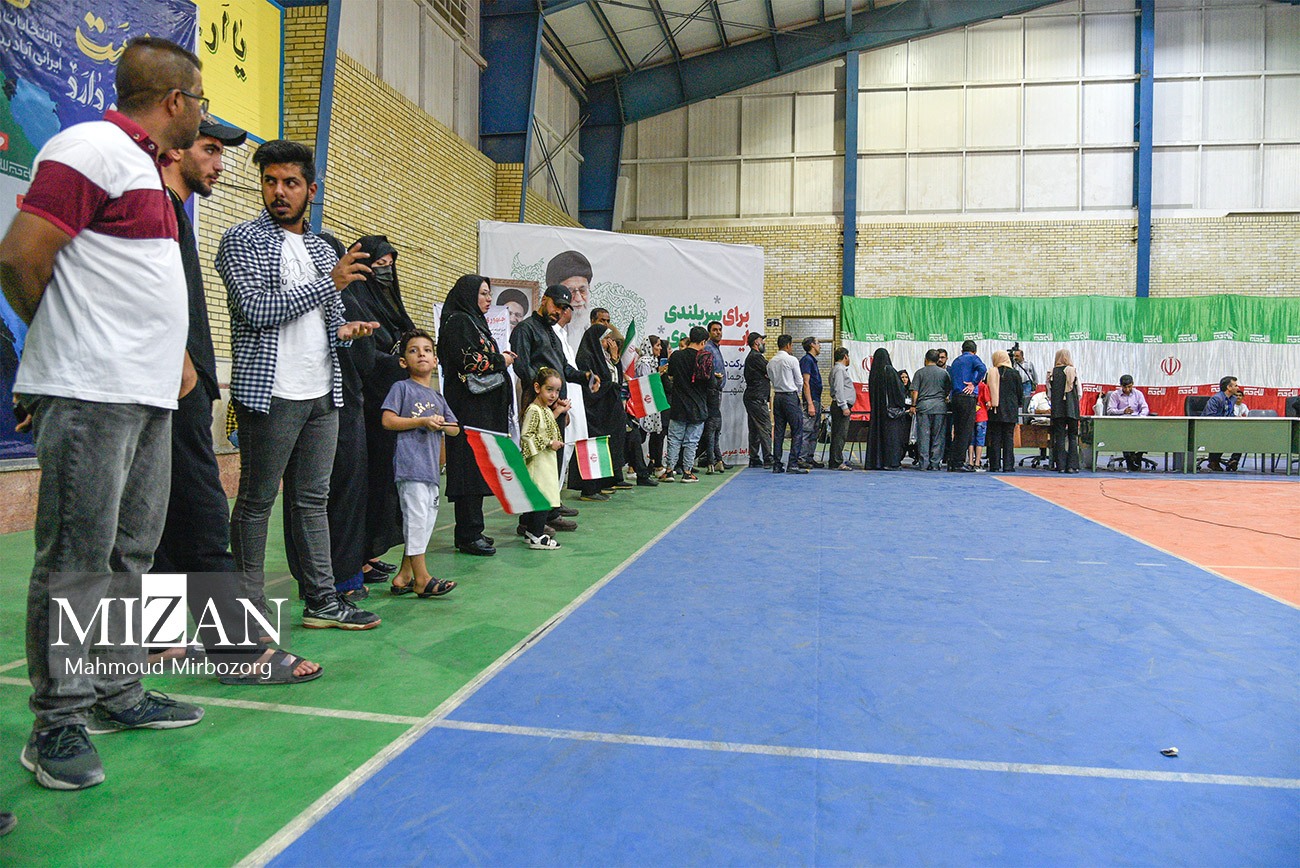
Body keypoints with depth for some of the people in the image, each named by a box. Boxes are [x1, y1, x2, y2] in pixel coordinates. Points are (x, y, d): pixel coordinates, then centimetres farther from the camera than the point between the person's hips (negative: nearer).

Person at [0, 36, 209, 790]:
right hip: (92, 393, -10)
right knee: (77, 561, -3)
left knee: (132, 553, 14)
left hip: (148, 393, 10)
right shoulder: (92, 149, -10)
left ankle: (118, 695, 26)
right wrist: (67, 341, 0)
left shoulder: (143, 165, 20)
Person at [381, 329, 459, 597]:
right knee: (417, 518, -9)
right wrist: (423, 421, -12)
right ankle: (421, 578, -3)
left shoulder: (437, 396, 20)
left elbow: (455, 429, 19)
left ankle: (403, 577, 19)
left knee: (427, 520, 10)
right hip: (409, 464, -8)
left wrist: (442, 424, -3)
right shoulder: (402, 387, 1)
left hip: (430, 467, 8)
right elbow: (388, 420, -8)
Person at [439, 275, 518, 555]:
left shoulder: (475, 321, 22)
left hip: (484, 406, 10)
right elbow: (467, 361, -19)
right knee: (471, 466, -9)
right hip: (468, 406, -10)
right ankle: (468, 535, -5)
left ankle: (470, 532, 15)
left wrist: (501, 359, 9)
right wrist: (500, 361, -8)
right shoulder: (458, 321, -7)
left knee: (479, 467, 10)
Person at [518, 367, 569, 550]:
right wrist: (549, 443, -18)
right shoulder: (533, 410, -16)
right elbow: (525, 436, -21)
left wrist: (557, 412, 16)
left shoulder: (547, 410, 13)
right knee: (542, 497, -9)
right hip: (538, 461, -9)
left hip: (547, 460, 9)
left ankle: (531, 532, 20)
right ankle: (537, 536, -4)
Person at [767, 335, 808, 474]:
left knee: (778, 431, 8)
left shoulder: (771, 362, 8)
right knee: (797, 431, -2)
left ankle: (776, 465, 8)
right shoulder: (791, 360, -9)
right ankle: (793, 464, -8)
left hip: (777, 396, 6)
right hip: (790, 396, -6)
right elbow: (800, 381, -4)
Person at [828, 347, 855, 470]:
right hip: (841, 406, -11)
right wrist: (844, 407, -21)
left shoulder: (842, 369, 21)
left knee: (837, 434, 10)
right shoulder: (839, 369, -10)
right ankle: (837, 462, -12)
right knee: (840, 434, -11)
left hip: (843, 406, 11)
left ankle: (834, 461, 13)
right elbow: (839, 389, -18)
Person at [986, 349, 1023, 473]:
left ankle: (995, 466, 1)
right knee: (1008, 438, 4)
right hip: (1010, 410, 1)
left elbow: (988, 390, -3)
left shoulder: (992, 372, -2)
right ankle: (1008, 465, 2)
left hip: (995, 411, -1)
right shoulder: (1014, 373, 1)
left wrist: (990, 404, 4)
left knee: (995, 438, 3)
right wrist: (1019, 403, 20)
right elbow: (1020, 391, 7)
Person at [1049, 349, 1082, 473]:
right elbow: (1079, 393, 0)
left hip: (1057, 410, 2)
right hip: (1071, 409, -2)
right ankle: (1072, 466, 0)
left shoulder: (1052, 372, 2)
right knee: (1072, 437, 5)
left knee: (1059, 436, 5)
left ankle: (1060, 466, 2)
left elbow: (1050, 393, 5)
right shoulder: (1073, 371, -3)